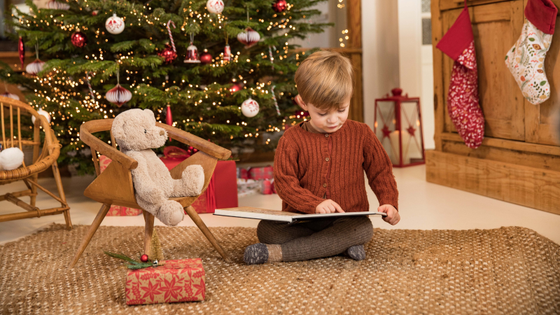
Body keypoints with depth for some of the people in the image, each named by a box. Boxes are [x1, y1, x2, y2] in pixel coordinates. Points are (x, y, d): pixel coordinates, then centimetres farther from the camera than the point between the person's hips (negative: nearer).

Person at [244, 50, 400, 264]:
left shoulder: (361, 134, 3)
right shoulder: (292, 140, -2)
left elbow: (381, 172, 10)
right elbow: (284, 182, -9)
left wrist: (389, 202, -8)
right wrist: (315, 204, -25)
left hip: (347, 220, 1)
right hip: (302, 220, 0)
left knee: (364, 230, -34)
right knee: (266, 229, -26)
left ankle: (278, 253, -30)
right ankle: (339, 245, -25)